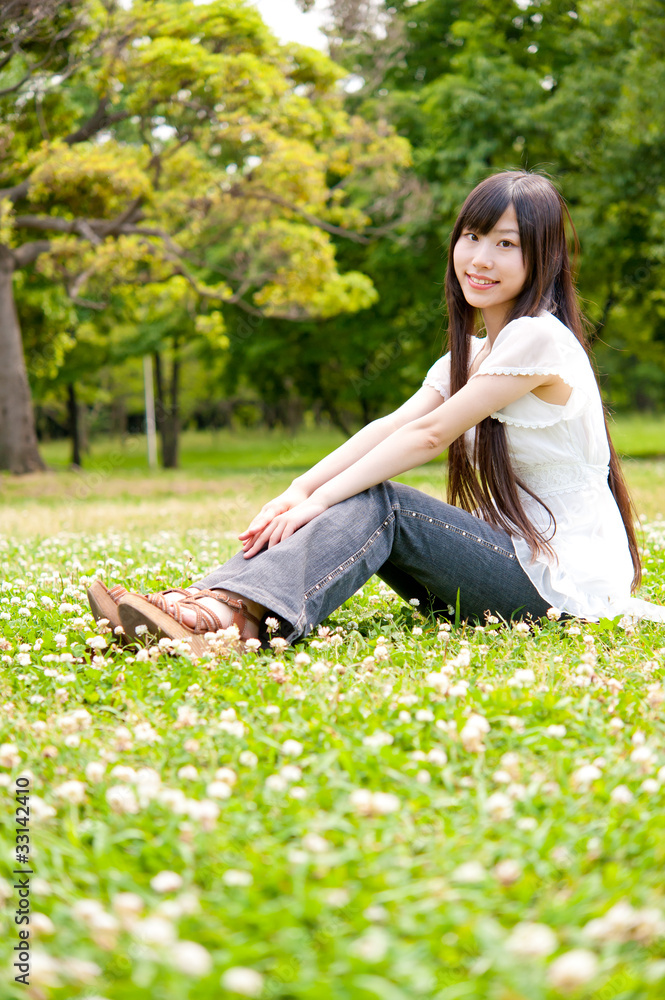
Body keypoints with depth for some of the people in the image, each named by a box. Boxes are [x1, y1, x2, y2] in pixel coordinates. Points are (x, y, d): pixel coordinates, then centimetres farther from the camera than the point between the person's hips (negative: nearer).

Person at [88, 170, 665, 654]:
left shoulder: (540, 338, -14)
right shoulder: (467, 356, 14)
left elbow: (429, 434, -19)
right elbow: (392, 426, -1)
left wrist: (320, 500, -20)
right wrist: (300, 490, -17)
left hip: (566, 582, -8)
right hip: (512, 557, 8)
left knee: (379, 504, -23)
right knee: (364, 504, -11)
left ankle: (242, 610, -41)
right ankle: (224, 601, -28)